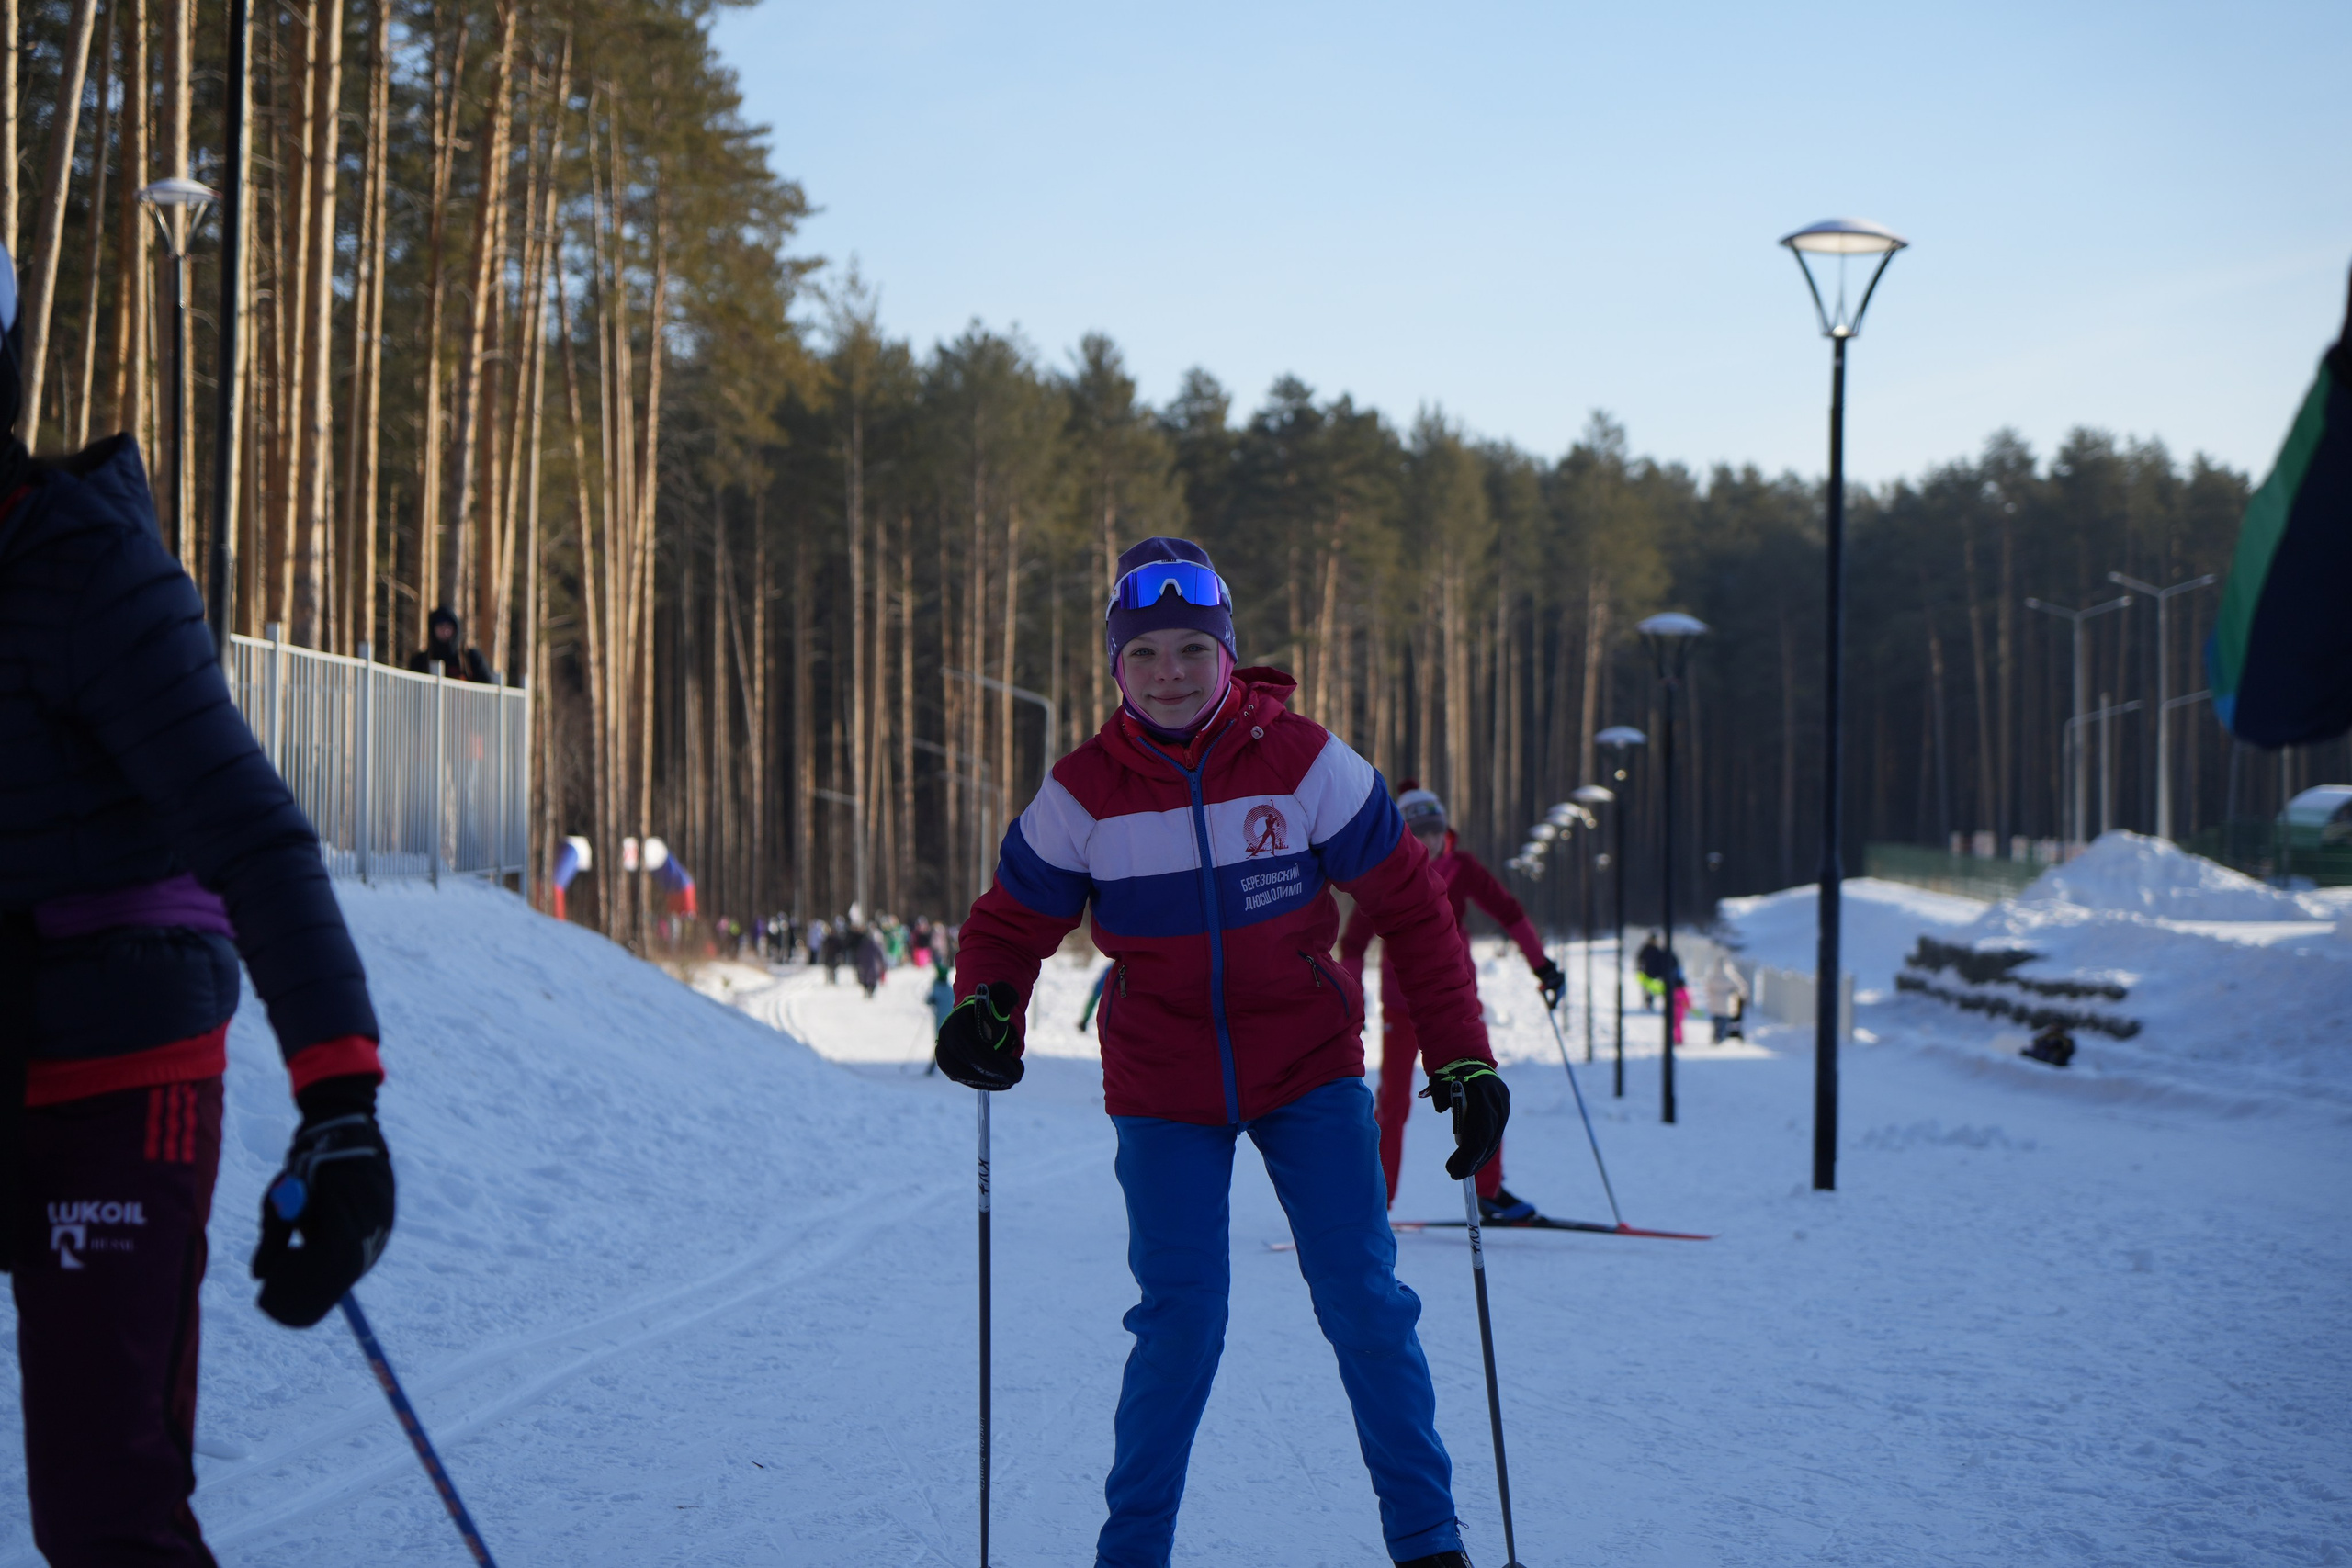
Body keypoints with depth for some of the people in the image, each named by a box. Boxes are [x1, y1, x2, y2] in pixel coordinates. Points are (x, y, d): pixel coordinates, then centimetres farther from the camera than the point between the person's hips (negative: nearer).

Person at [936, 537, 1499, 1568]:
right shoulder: (1084, 793, -7)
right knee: (1179, 1322, -7)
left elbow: (1409, 907, -3)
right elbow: (1013, 922, 3)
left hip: (1308, 1071, 0)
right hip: (1163, 1090, 0)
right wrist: (984, 1006, -19)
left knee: (1364, 1301, -5)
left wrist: (1461, 1056, -7)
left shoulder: (1304, 763, -10)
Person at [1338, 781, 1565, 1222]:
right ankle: (1377, 1199, 1)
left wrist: (1542, 965, -3)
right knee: (1394, 1098, -6)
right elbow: (1354, 941, -8)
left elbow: (1509, 912, 0)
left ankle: (1489, 1191, 11)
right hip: (1403, 997, -3)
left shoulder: (1461, 868, -5)